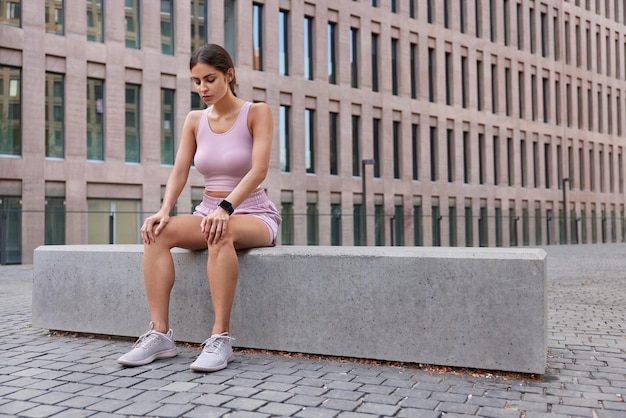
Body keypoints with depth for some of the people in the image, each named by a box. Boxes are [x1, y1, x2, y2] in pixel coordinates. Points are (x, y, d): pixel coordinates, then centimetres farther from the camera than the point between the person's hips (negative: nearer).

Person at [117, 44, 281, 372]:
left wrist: (225, 209, -33)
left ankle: (221, 337, -36)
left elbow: (259, 169, -18)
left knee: (221, 233, -39)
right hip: (208, 211, 5)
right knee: (156, 232, -24)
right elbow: (179, 171, 0)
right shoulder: (195, 120, 10)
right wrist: (165, 210, -20)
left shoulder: (257, 112, -4)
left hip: (254, 215, -4)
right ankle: (160, 334, -26)